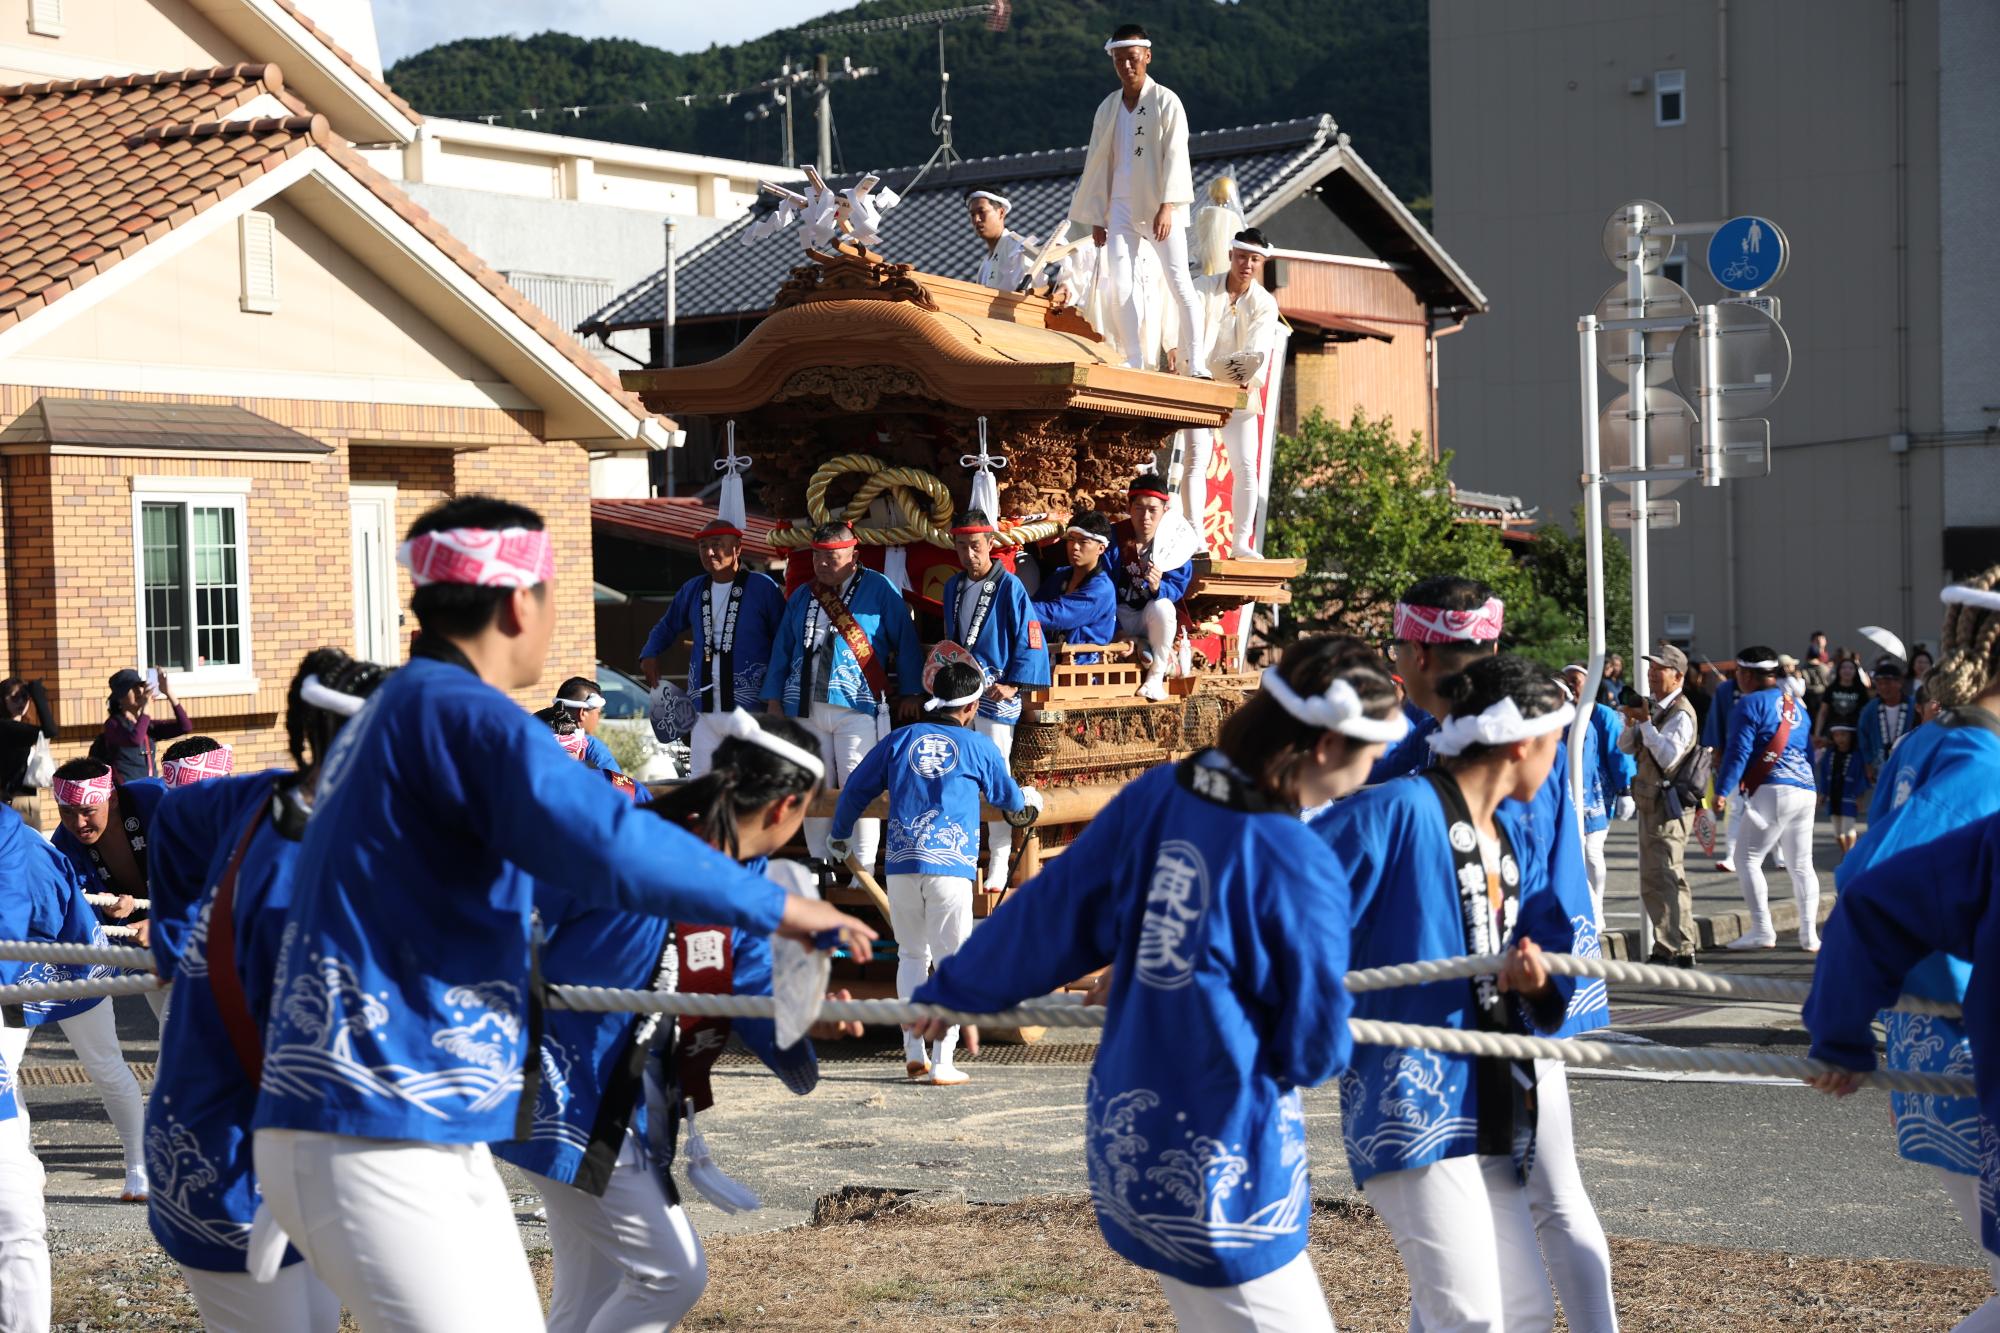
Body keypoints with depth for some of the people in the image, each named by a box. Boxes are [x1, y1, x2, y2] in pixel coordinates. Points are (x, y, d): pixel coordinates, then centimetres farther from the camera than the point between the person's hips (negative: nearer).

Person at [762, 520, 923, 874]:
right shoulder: (801, 597, 16)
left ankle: (864, 869, -5)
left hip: (858, 707, -4)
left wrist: (910, 693, -1)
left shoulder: (879, 590, 2)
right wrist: (774, 700, 12)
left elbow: (905, 642, 2)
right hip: (806, 708, 5)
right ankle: (818, 864, 14)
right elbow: (781, 650, 18)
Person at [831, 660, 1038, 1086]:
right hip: (950, 864, -3)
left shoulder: (900, 739, 12)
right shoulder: (977, 746, 8)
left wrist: (838, 836, 32)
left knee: (912, 955, 17)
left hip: (901, 862, 3)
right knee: (950, 962, 1)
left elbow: (856, 788, 16)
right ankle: (942, 1063, -3)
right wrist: (1027, 799, 48)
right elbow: (1006, 796, 24)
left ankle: (914, 1054, 13)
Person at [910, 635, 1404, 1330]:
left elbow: (1050, 913, 6)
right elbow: (1312, 1051, -10)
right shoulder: (1300, 869, -22)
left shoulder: (1156, 796, -5)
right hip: (1219, 1170, -7)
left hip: (1123, 1137, 8)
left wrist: (958, 989, 21)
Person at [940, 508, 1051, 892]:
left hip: (996, 694, -6)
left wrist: (1013, 684, -14)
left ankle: (999, 863, 3)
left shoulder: (1009, 587, -8)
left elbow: (1030, 640, -9)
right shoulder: (953, 587, 11)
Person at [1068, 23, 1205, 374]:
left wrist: (1167, 206, -19)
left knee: (1180, 283, -8)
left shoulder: (1166, 102, -1)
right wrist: (1096, 217, 12)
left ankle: (1193, 362, -7)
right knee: (1120, 286, -4)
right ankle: (1134, 361, 0)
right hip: (1121, 208, 4)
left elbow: (1175, 157, -8)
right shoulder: (1108, 108, 12)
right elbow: (1098, 163, 15)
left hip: (1160, 210, -4)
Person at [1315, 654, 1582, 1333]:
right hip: (1410, 1103, -9)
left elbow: (1554, 946, 13)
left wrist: (1538, 980, -10)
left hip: (1491, 1111, 9)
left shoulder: (1514, 838, 15)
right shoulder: (1398, 812, -12)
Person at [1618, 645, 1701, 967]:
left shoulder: (1680, 714, -13)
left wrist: (1646, 723, -20)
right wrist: (1631, 722, -2)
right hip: (1651, 805, 10)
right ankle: (1666, 947, 21)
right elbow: (1626, 747, 17)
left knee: (1666, 877, -13)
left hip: (1669, 805, -10)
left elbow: (1668, 756, -24)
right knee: (1651, 881, 14)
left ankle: (1681, 950, -12)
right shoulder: (1655, 709, 16)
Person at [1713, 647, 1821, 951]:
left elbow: (1738, 752, -13)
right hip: (1806, 790, 8)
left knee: (1748, 859, -2)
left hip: (1772, 790, -8)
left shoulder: (1750, 704, -5)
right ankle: (1809, 934, 9)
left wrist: (1722, 790, -13)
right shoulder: (1795, 703, 19)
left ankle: (1762, 930, -8)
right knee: (1801, 865, 12)